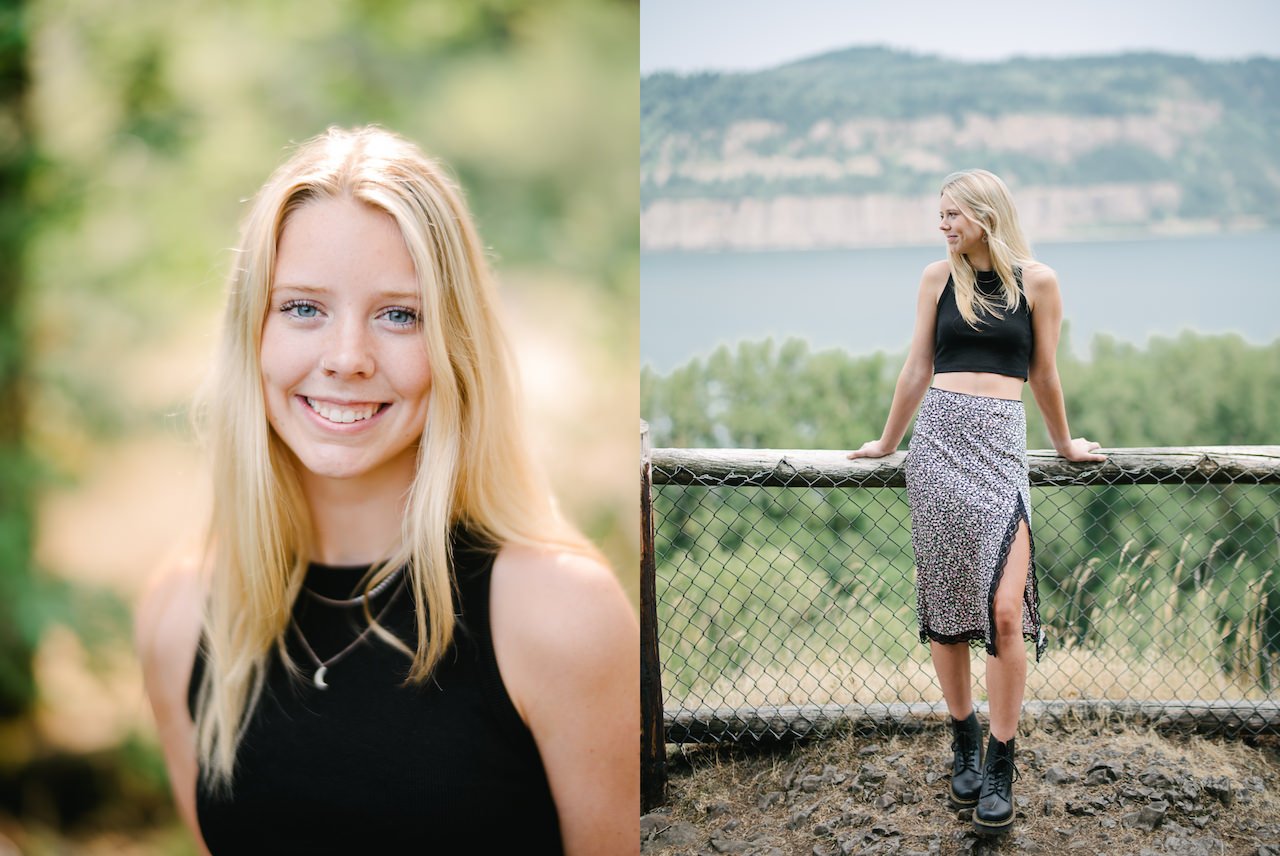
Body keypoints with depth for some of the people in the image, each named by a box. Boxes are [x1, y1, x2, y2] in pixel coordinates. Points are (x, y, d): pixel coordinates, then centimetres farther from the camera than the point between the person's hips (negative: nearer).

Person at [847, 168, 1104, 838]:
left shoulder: (1036, 281, 4)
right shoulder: (939, 277, 9)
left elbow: (1043, 375, 14)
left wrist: (1064, 444, 23)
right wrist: (887, 442, 22)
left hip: (1000, 444, -2)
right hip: (939, 440, 2)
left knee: (1005, 611, -12)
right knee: (943, 604, 4)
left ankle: (999, 766, 0)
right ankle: (964, 746, 19)